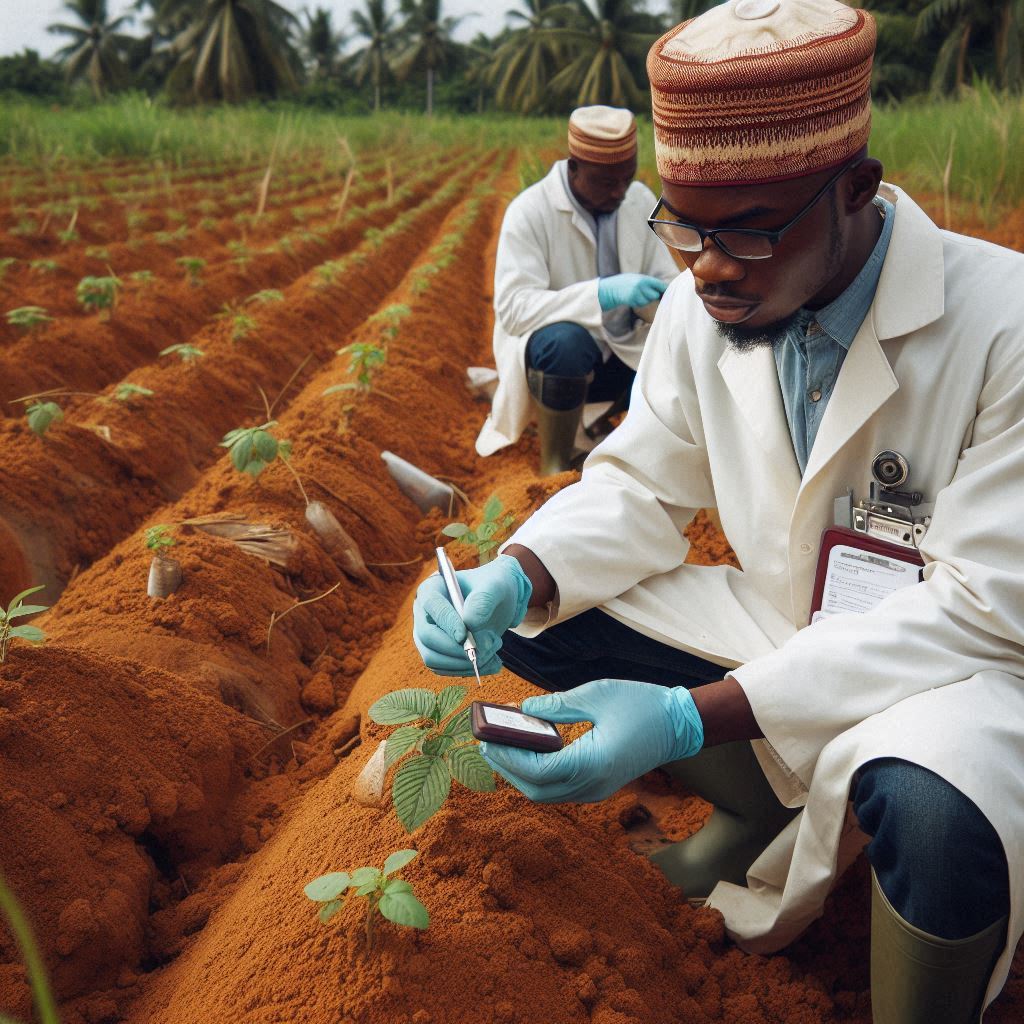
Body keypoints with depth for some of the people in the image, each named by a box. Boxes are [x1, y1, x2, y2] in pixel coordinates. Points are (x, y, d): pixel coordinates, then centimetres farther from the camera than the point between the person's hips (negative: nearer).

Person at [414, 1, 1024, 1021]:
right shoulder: (700, 304, -9)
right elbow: (640, 487, -1)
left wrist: (693, 716, -36)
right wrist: (513, 580, -24)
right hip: (780, 623, 6)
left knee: (930, 817, -39)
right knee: (528, 620, -8)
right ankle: (771, 808, 9)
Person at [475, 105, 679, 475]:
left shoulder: (642, 201, -4)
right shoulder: (530, 211, -20)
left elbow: (664, 281, 1)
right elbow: (512, 309, -29)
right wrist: (602, 292, -40)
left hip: (622, 352, 5)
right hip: (552, 349, -5)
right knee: (566, 341, -39)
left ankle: (600, 420, 13)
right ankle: (554, 465, -15)